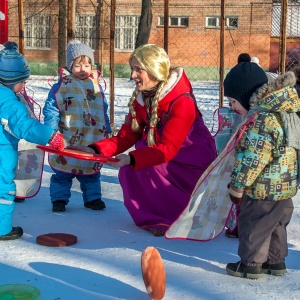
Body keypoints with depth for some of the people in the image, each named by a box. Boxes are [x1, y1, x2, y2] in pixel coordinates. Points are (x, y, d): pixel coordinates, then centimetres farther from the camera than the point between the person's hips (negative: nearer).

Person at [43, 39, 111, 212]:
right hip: (67, 141, -3)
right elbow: (50, 109, -6)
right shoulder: (61, 86, -7)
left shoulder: (96, 86, 6)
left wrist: (107, 130, 15)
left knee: (91, 171, 13)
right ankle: (59, 198, 18)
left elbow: (103, 111, 14)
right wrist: (51, 131, -12)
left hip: (92, 142, 3)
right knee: (63, 172, 6)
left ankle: (93, 198, 26)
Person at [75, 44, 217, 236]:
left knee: (142, 168, -27)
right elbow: (126, 137, -1)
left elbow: (167, 149, -30)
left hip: (194, 165, -7)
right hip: (167, 162, 7)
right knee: (128, 172, -16)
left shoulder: (182, 102, -23)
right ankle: (153, 216, 4)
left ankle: (171, 219, -10)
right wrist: (95, 150, -17)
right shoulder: (140, 99, 0)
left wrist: (131, 159, -43)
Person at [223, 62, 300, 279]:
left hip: (264, 188, -10)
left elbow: (252, 159, -24)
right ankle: (276, 260, 31)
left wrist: (237, 186, -14)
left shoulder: (261, 119, -23)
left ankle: (251, 264, 14)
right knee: (276, 224, 20)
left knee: (252, 224, 4)